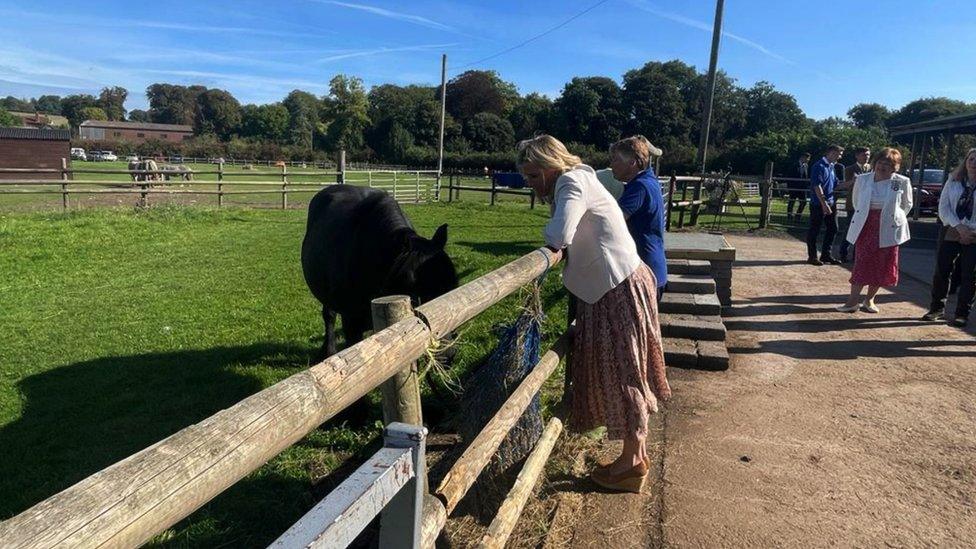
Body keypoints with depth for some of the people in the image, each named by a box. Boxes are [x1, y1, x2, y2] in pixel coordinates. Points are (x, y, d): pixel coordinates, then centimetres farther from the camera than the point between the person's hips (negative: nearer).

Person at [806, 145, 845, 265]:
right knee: (814, 230, 0)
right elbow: (817, 186, -18)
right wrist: (824, 204, -22)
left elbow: (836, 185, 22)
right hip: (818, 204, -9)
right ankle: (812, 256, 7)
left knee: (832, 229, 10)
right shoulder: (819, 166, -11)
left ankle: (826, 254, 20)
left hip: (830, 203, 9)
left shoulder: (831, 167, 16)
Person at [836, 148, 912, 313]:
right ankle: (853, 301, 1)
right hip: (865, 227, 0)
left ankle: (869, 299, 20)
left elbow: (907, 205, 10)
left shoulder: (902, 182, -6)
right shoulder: (862, 179, -1)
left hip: (888, 230, 0)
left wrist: (895, 218, 6)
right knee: (862, 263, -1)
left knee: (883, 267, 5)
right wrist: (863, 216, 11)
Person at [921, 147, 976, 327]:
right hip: (951, 233, 2)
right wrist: (959, 227, -13)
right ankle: (937, 309, 16)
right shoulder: (953, 182, 5)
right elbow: (943, 208, 0)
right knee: (941, 271, 2)